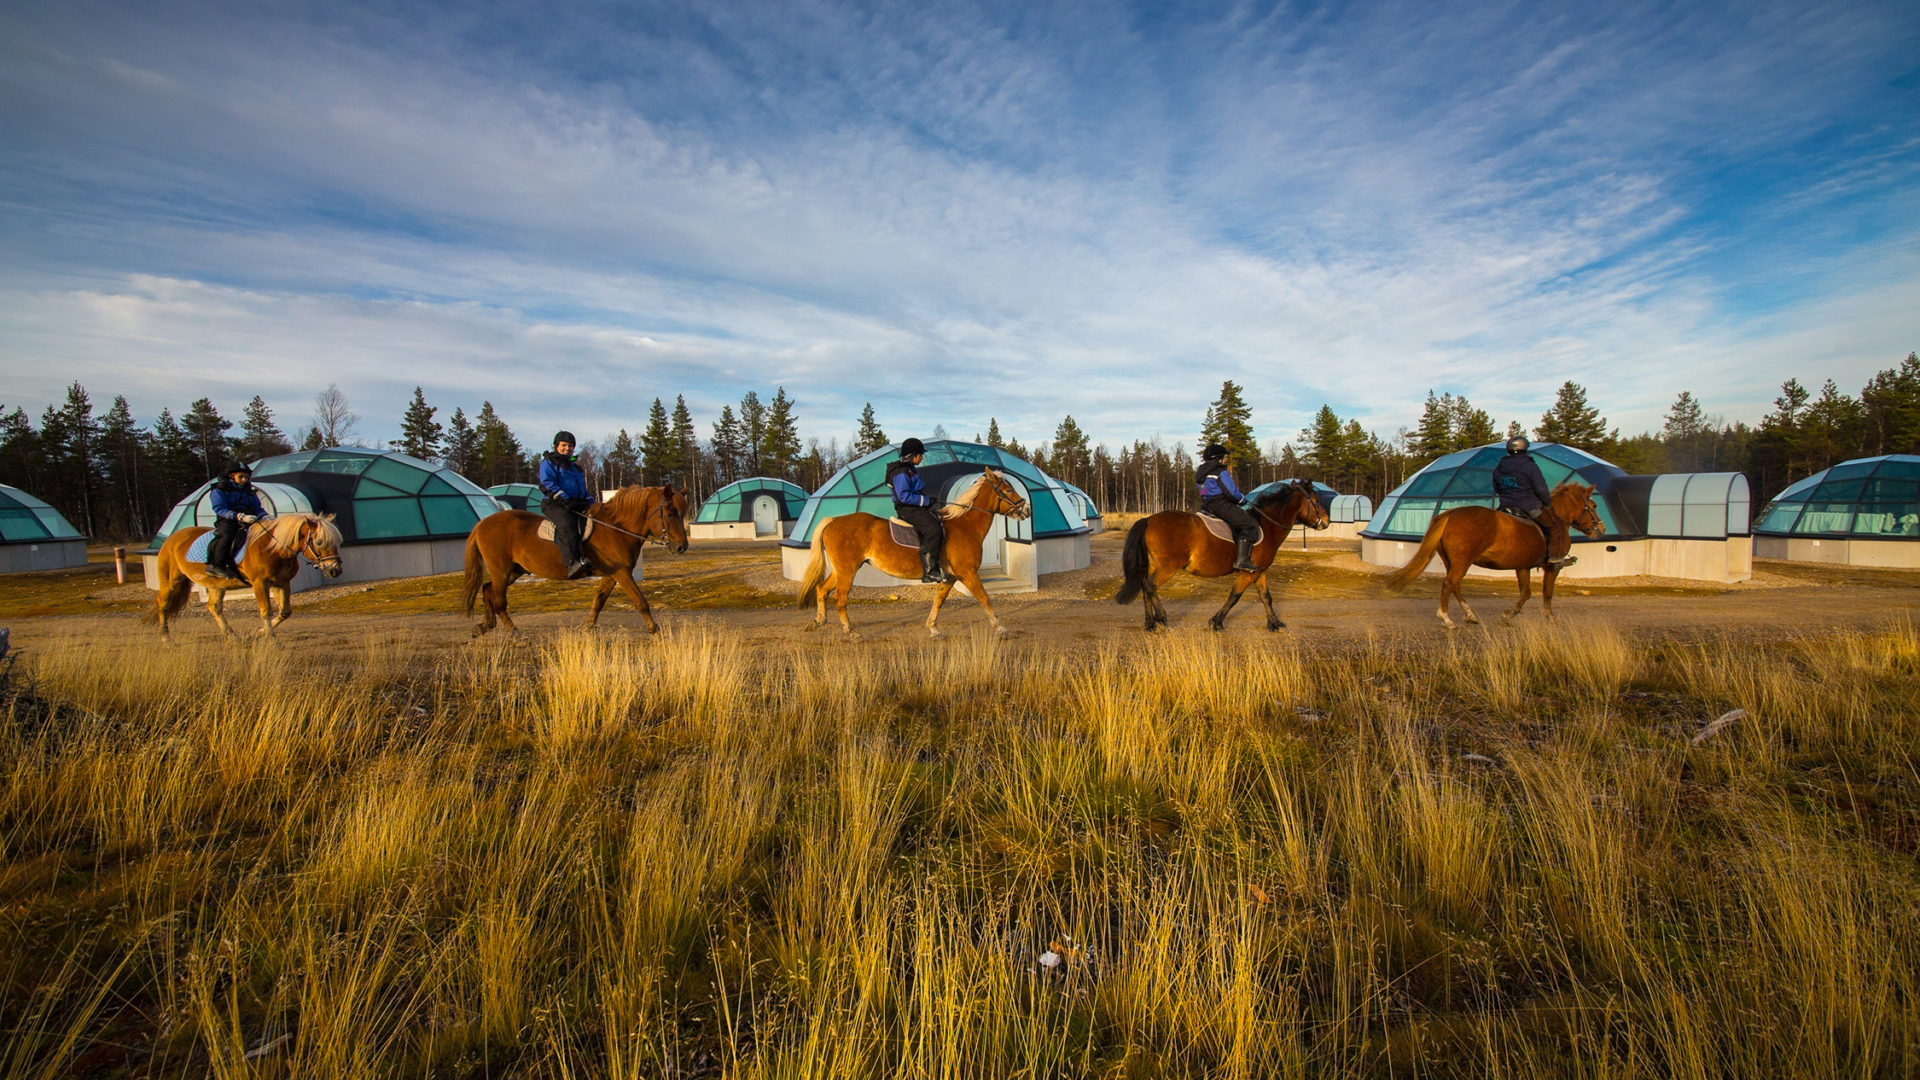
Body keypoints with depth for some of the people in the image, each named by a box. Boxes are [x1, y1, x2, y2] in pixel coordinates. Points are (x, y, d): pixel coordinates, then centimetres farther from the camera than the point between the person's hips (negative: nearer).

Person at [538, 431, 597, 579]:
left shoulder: (575, 468, 29)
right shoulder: (548, 463, 7)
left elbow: (583, 490, 30)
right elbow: (548, 485, -8)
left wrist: (591, 501, 9)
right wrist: (565, 500, -19)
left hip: (577, 504, 8)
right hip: (555, 505, -8)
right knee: (566, 525, -34)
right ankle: (572, 563, -49)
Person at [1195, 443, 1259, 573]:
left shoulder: (1201, 472, 17)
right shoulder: (1221, 472, -11)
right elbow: (1232, 493, -17)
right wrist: (1242, 498, 4)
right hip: (1220, 504, -10)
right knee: (1248, 525, -11)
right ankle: (1241, 560, -23)